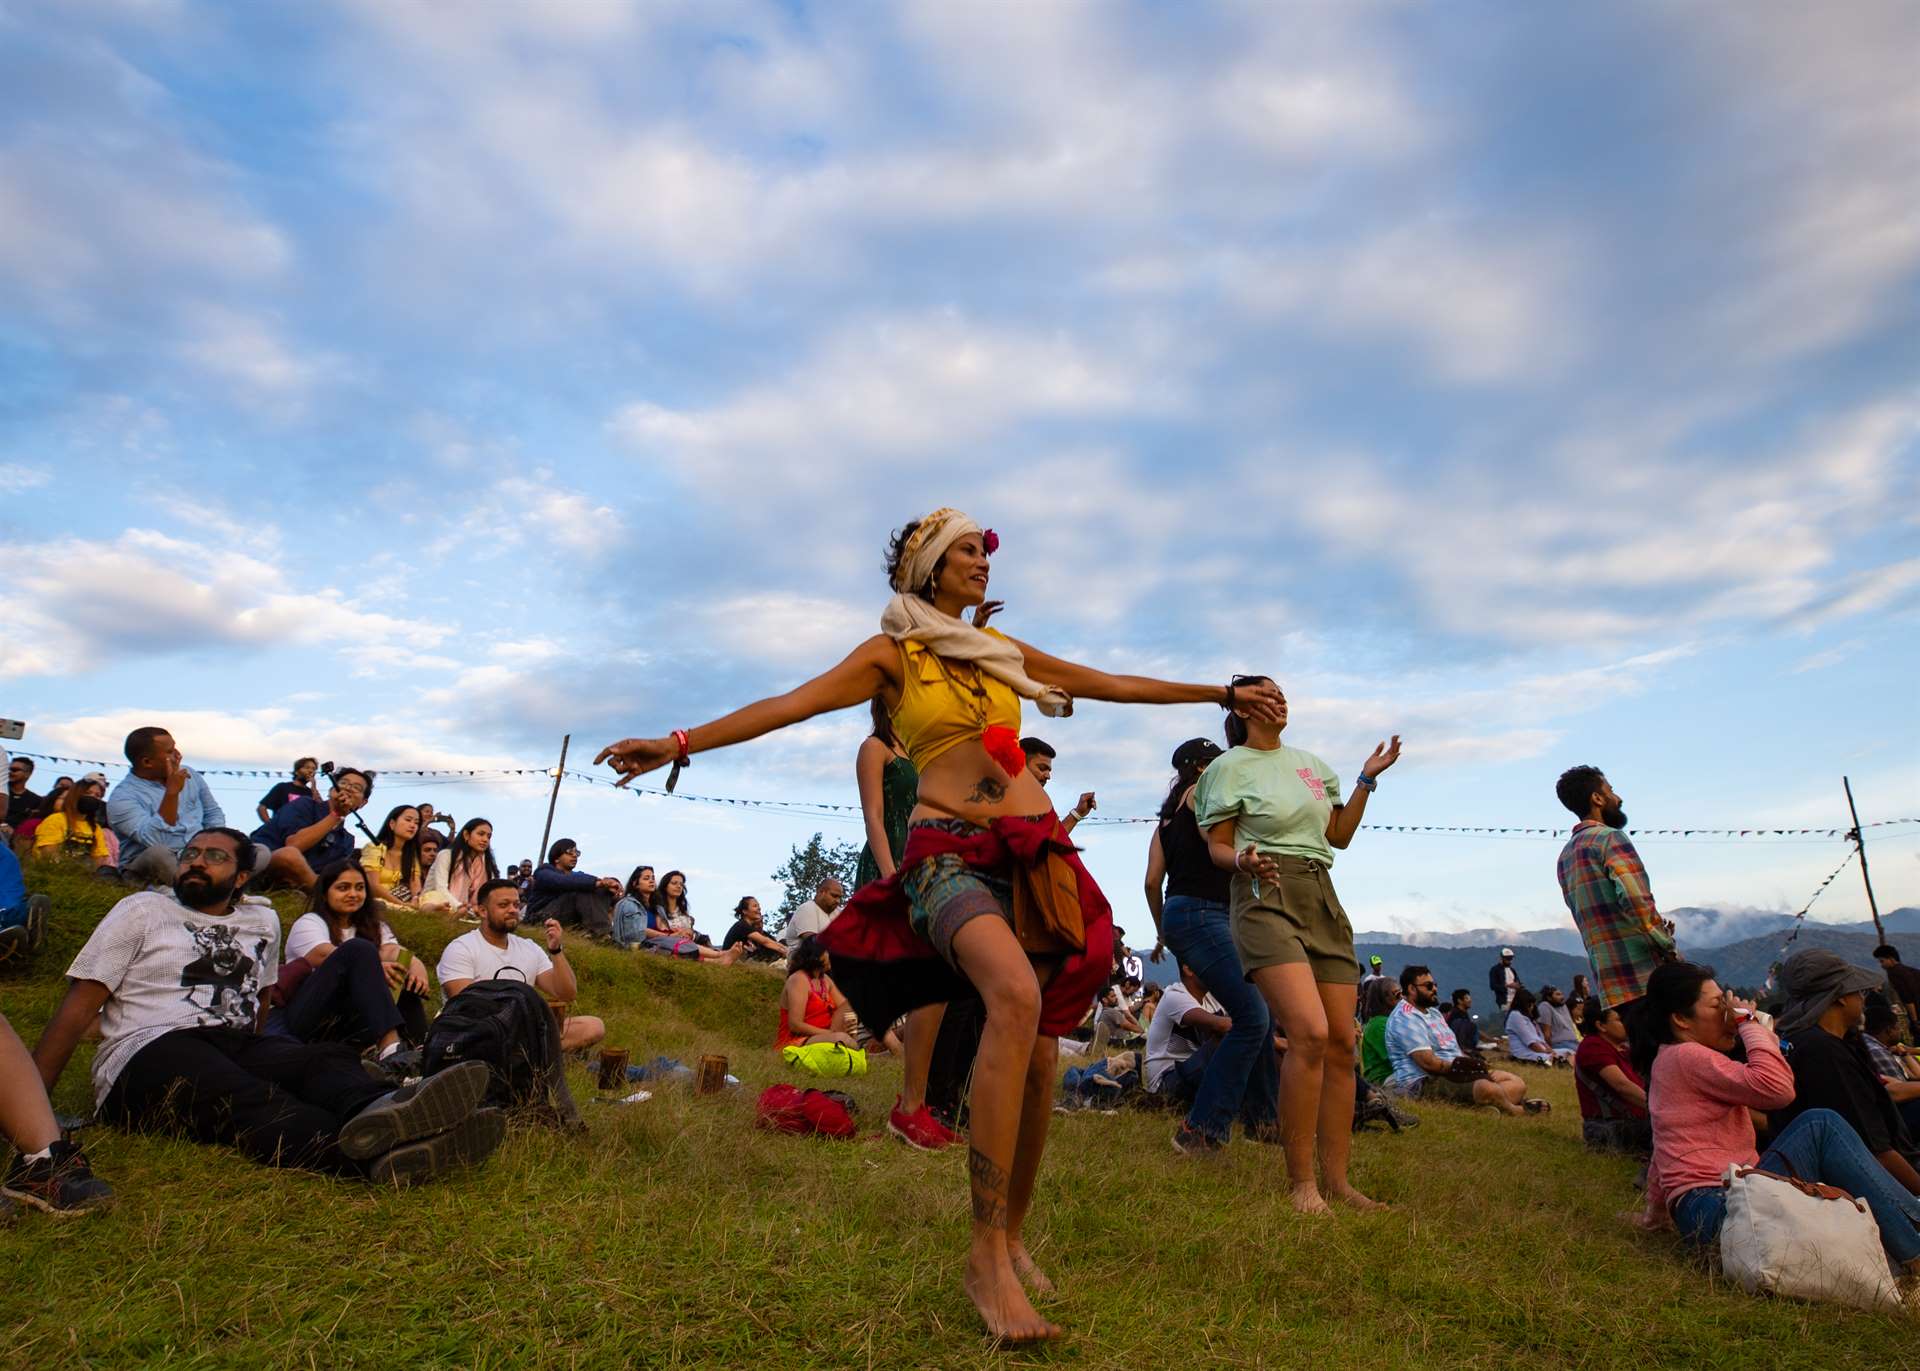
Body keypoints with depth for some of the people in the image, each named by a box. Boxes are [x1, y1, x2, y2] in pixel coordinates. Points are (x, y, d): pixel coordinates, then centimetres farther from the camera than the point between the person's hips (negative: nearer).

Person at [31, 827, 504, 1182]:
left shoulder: (263, 920, 20)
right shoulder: (142, 910, 9)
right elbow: (79, 1007, 5)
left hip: (236, 1046, 4)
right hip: (147, 1055, -4)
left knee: (330, 1058, -29)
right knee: (247, 1098, -37)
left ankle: (375, 1114, -65)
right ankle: (377, 1151, -68)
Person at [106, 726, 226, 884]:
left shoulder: (188, 774, 11)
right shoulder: (122, 797, -8)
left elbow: (213, 813, 19)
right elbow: (155, 841, -23)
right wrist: (172, 792, -26)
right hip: (149, 866, -5)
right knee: (158, 853, -39)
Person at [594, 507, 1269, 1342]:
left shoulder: (1001, 650, 20)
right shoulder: (892, 654, 7)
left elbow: (1113, 684, 25)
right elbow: (790, 704, -2)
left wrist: (1222, 693, 29)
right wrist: (681, 744, -11)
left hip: (1035, 851, 5)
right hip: (950, 855, -5)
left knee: (1038, 1053, 2)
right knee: (1017, 997, -31)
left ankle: (1012, 1234, 24)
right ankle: (986, 1252, -21)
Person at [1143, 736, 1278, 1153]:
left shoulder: (1169, 813, 23)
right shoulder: (1202, 790, 0)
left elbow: (1152, 880, 19)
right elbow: (1214, 835, -24)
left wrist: (1162, 932, 25)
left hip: (1180, 916, 10)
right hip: (1203, 914, -10)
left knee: (1258, 1014, 16)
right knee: (1252, 1019, -13)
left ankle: (1264, 1114, 23)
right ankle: (1202, 1127, -12)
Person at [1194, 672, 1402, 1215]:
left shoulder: (1310, 763, 21)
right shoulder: (1230, 766, 2)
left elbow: (1340, 835, 21)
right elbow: (1218, 847, 0)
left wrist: (1367, 779, 15)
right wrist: (1244, 861, -21)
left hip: (1322, 898, 7)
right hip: (1267, 896, -7)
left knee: (1342, 1041, 2)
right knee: (1309, 1032, -22)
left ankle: (1336, 1180, 12)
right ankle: (1301, 1181, -10)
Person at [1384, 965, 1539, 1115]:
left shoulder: (1432, 1011, 21)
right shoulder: (1406, 1018, -13)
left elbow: (1453, 1049, 20)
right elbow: (1428, 1062, -20)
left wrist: (1473, 1063, 0)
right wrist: (1465, 1068, -10)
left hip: (1452, 1072, 11)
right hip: (1424, 1083, -11)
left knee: (1517, 1083, 2)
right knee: (1487, 1088, -33)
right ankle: (1514, 1111, -6)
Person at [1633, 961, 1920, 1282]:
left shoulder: (1668, 1058, 21)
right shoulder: (1686, 1057, -11)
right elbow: (1776, 1089, -21)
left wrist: (1657, 1213, 37)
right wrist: (1748, 1022, -8)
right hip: (1716, 1210, -11)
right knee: (1820, 1125, -12)